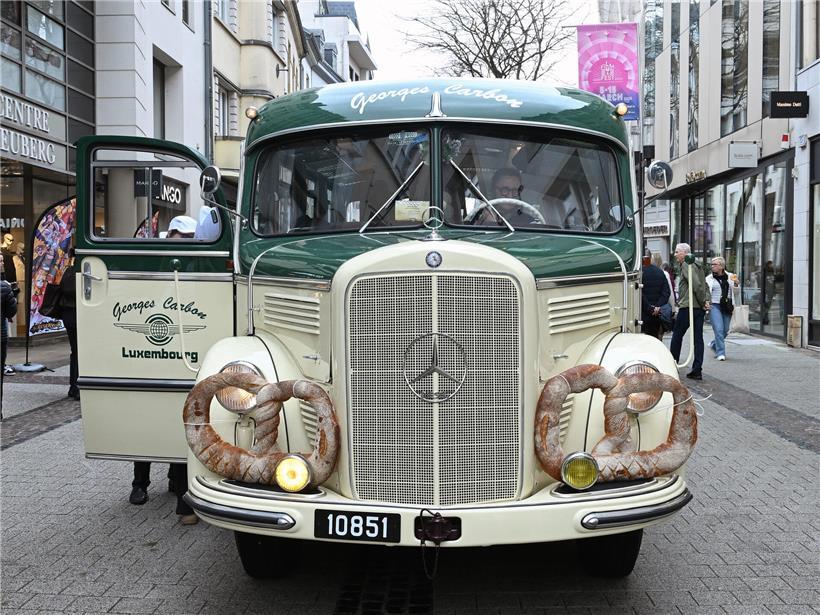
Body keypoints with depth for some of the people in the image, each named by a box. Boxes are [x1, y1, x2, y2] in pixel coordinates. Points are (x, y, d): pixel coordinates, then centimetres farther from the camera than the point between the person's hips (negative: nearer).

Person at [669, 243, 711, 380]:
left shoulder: (686, 265, -9)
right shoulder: (696, 266, 20)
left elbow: (697, 285, -19)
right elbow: (705, 286, 17)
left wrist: (703, 301, -11)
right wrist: (706, 300, 5)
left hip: (687, 307, -8)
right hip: (699, 308, 9)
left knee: (677, 335, 4)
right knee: (698, 338, 5)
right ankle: (697, 371, 4)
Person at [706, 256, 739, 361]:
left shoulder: (730, 276, 7)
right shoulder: (709, 278, 3)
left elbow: (735, 290, 8)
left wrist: (735, 283, -13)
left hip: (727, 306, 3)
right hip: (715, 306, -3)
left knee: (725, 331, 8)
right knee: (719, 330, -13)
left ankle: (714, 344, 35)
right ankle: (720, 353, -7)